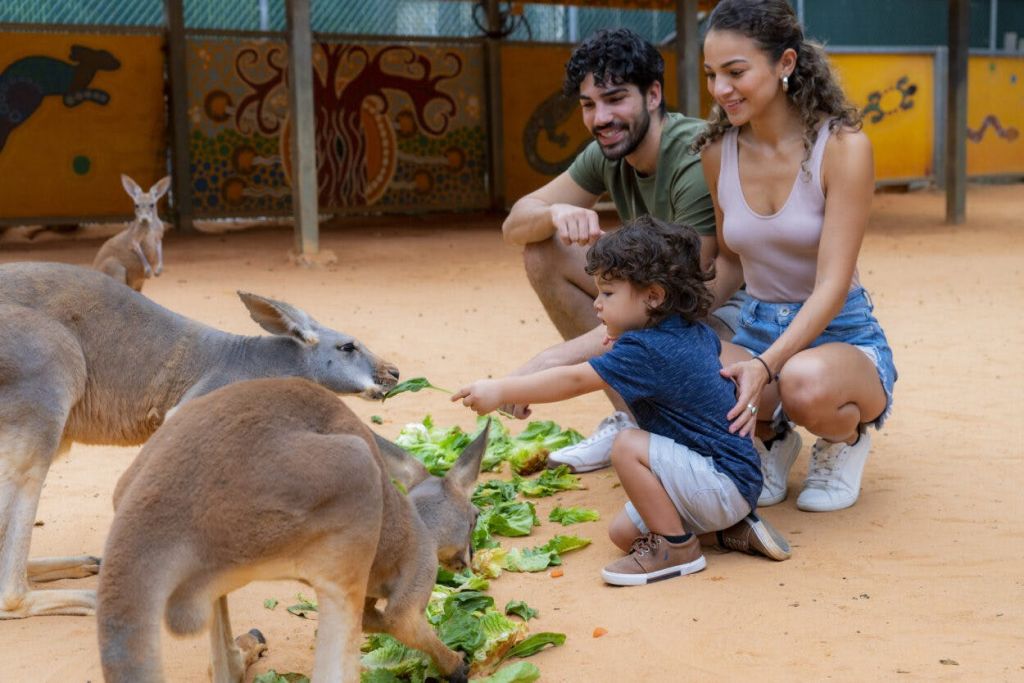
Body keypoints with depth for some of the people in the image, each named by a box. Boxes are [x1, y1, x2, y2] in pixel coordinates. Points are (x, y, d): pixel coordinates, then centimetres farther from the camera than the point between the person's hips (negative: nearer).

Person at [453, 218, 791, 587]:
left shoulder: (646, 352, -23)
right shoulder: (699, 334, 5)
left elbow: (573, 381, -25)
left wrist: (499, 391, -22)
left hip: (727, 484, -10)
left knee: (628, 445, -25)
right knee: (622, 532, 12)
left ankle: (677, 548, -11)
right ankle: (734, 526, 14)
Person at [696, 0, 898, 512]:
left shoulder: (842, 146, -14)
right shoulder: (718, 152, 0)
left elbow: (832, 284, -20)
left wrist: (765, 365, -35)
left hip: (842, 336, -3)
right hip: (756, 328, 4)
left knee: (804, 382, -40)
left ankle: (844, 441, 0)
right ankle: (772, 438, 5)